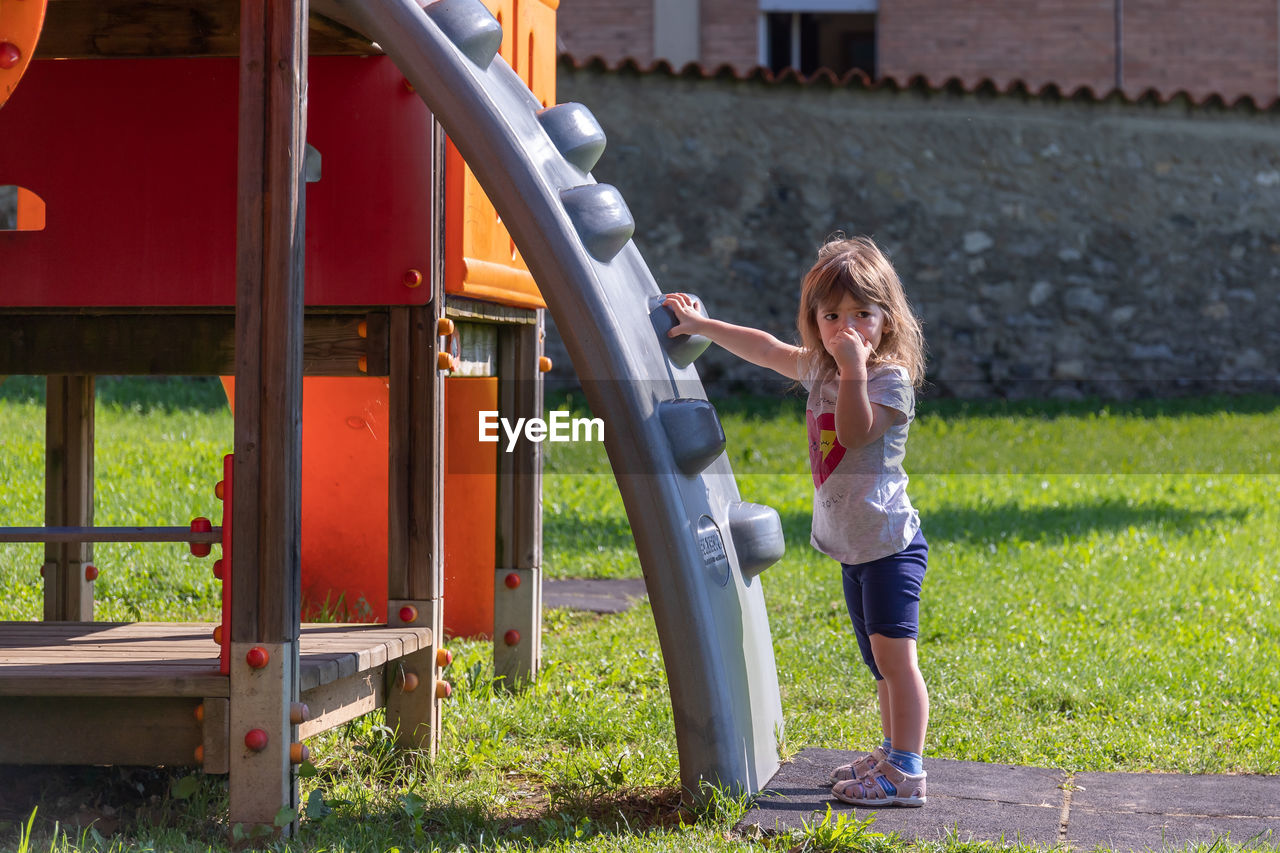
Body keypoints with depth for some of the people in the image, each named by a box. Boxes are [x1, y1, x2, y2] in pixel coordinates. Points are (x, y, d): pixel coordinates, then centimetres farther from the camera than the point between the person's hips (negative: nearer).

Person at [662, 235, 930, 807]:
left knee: (894, 655, -11)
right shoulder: (819, 369, 10)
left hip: (890, 545, -9)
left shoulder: (890, 379, -14)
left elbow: (856, 432, -27)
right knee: (878, 662, 16)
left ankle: (906, 775, -11)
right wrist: (701, 325, 24)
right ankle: (891, 754, 25)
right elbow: (768, 350, 22)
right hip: (852, 547, 9)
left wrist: (855, 369, -31)